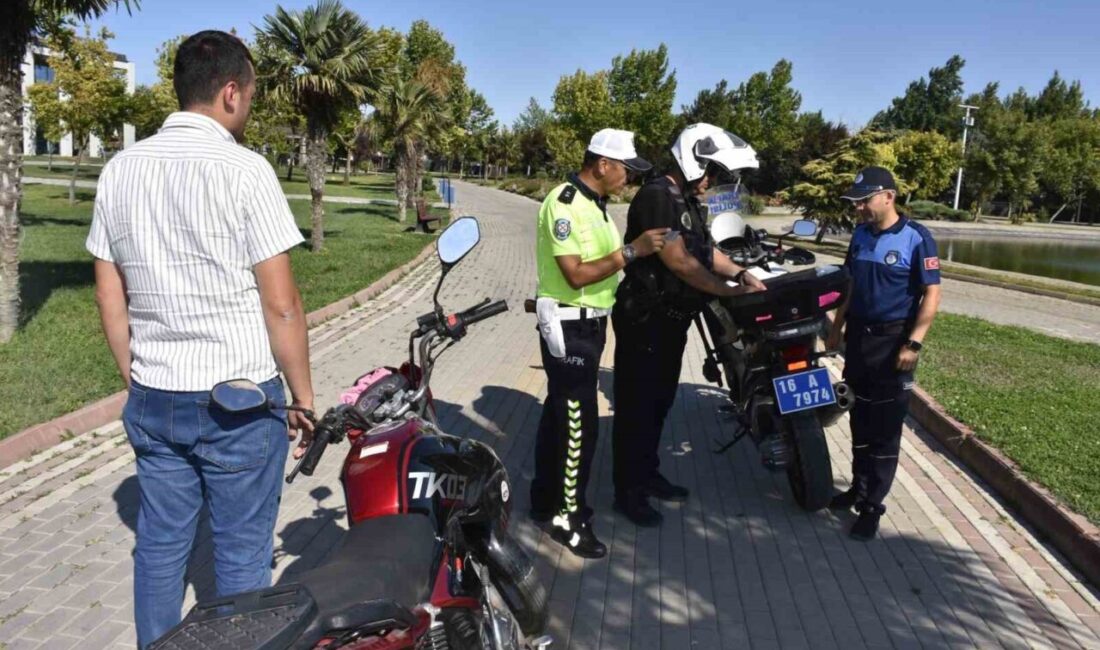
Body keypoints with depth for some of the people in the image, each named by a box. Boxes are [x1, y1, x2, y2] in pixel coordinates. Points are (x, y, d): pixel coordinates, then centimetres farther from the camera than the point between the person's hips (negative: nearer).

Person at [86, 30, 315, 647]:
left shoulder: (120, 170, 5)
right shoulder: (244, 169, -13)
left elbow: (110, 299, 9)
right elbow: (281, 304, -14)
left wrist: (137, 381, 18)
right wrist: (304, 398, -5)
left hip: (153, 400, 6)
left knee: (160, 546, 18)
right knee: (243, 555, 9)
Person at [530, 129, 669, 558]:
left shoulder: (595, 203, 13)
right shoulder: (564, 204, -18)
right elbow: (577, 274, -25)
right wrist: (631, 251, -24)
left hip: (589, 323, 10)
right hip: (568, 326, -10)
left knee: (560, 414, 17)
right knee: (579, 423, -5)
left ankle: (546, 500, 31)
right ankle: (566, 516, 8)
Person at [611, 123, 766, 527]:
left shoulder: (689, 202, 14)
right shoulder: (657, 196, -19)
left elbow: (705, 250, 17)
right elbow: (678, 261, -25)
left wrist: (739, 273, 1)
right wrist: (729, 291, -21)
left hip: (672, 319, 10)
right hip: (645, 319, -10)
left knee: (660, 401, 18)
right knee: (636, 404, -1)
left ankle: (647, 474, 33)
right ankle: (627, 491, 9)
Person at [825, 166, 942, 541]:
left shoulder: (916, 238, -12)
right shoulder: (860, 235, 7)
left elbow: (931, 294, -13)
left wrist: (914, 343, -19)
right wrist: (837, 327, 14)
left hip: (893, 342, -6)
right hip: (858, 337, 6)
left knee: (885, 430, 1)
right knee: (860, 422, 15)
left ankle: (872, 506, 9)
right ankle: (859, 488, 29)